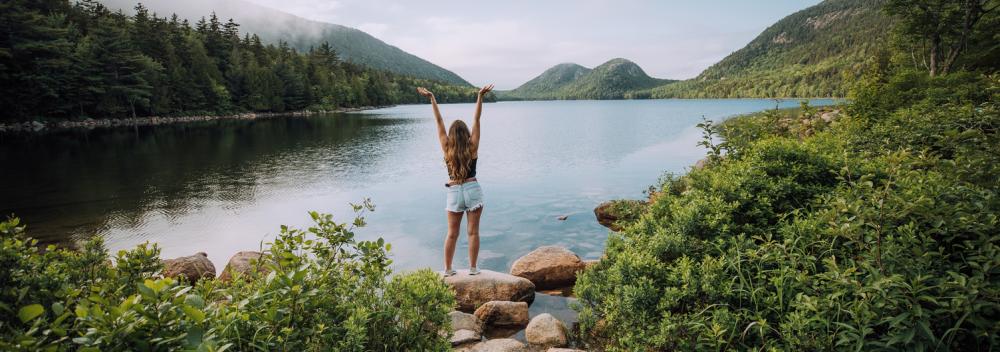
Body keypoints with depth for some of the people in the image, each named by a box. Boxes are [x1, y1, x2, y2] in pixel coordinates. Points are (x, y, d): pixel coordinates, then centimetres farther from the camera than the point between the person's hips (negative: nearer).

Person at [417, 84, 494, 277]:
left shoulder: (447, 148, -2)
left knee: (452, 234, 9)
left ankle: (448, 269, 15)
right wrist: (480, 97, -11)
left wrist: (432, 98, 1)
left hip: (454, 192, 2)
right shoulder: (472, 147, -5)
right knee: (473, 231, 6)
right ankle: (473, 268, 10)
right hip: (473, 190, -1)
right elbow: (476, 120, -6)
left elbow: (439, 122, -1)